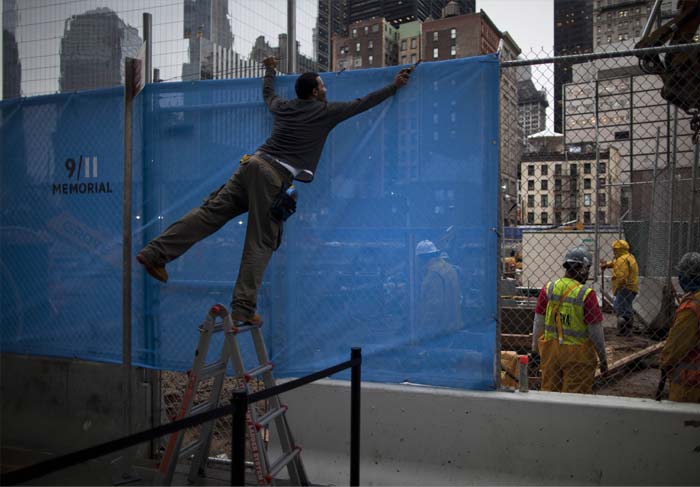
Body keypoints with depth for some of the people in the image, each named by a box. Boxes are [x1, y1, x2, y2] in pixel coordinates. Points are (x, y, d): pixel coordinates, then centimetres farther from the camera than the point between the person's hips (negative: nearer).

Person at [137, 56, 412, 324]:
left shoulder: (283, 107, 23)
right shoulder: (325, 112, 7)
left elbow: (267, 93, 45)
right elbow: (361, 104, 14)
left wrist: (270, 70, 65)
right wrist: (394, 86, 26)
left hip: (253, 164, 6)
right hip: (274, 176, -6)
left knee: (210, 213, 1)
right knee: (261, 243, -4)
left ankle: (155, 253, -4)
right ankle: (243, 308, -5)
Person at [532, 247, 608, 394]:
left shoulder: (548, 288, -3)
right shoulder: (586, 294, -15)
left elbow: (538, 321, 3)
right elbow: (595, 331, -11)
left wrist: (535, 346, 15)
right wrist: (603, 358, 0)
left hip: (551, 348, 4)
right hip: (577, 352, -4)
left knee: (550, 389, 16)